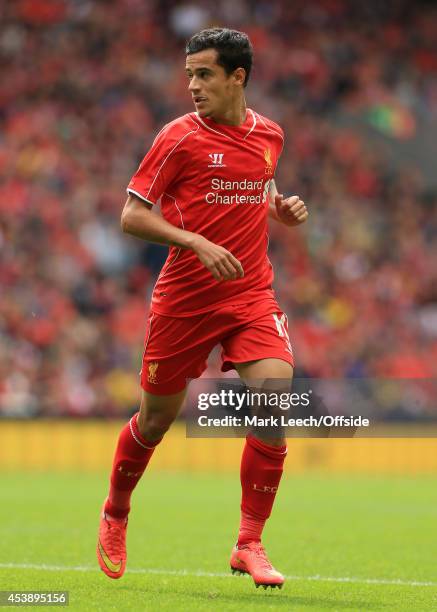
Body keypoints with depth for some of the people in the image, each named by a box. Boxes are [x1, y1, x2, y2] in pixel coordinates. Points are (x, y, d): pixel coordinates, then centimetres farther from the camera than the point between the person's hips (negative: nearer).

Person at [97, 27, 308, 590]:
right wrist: (196, 243, -22)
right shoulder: (179, 137, -7)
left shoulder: (269, 135, 7)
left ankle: (249, 545, -5)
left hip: (252, 295, 3)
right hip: (184, 299, -3)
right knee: (156, 419, 8)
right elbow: (131, 215, -9)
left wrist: (283, 209, 3)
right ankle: (114, 517, 36)